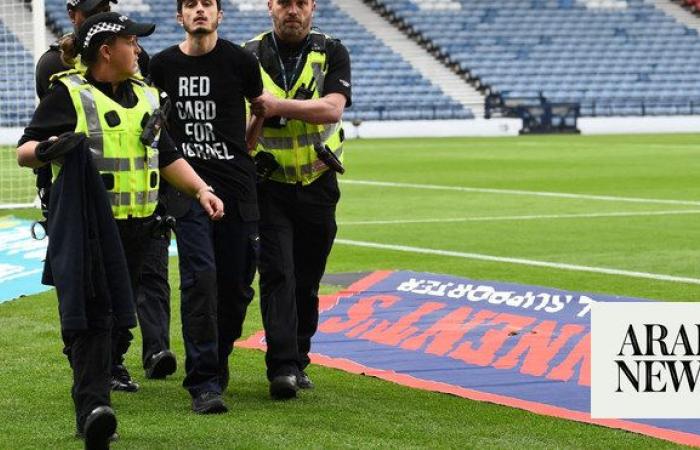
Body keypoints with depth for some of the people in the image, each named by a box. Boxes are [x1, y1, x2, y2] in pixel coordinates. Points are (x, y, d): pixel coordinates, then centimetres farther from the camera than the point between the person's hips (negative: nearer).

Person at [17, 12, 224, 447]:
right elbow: (24, 150, -6)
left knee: (112, 316, 9)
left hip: (134, 229, 6)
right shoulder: (68, 94, -3)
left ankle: (91, 404, 16)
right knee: (92, 314, -16)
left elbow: (168, 156, 22)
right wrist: (46, 149, -29)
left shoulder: (145, 95, 17)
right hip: (86, 228, -6)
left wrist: (201, 188, 8)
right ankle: (93, 406, -26)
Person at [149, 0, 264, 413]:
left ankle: (217, 362, 26)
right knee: (200, 278, -14)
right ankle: (203, 383, -13)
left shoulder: (240, 61, 1)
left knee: (236, 283, 3)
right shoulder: (163, 65, 5)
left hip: (237, 185, 1)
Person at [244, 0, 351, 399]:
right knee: (278, 274, -13)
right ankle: (282, 367, -19)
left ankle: (298, 362, 19)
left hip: (318, 185, 2)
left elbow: (332, 109, -15)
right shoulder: (250, 56, 1)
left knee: (307, 281, 7)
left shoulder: (331, 53, 1)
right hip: (270, 185, -2)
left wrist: (279, 106, -24)